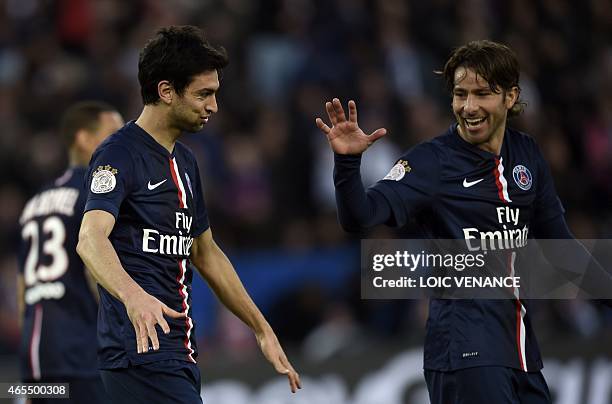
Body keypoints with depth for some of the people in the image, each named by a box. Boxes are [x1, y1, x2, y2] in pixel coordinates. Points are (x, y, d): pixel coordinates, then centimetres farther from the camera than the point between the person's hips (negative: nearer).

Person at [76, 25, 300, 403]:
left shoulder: (186, 161, 19)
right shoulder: (120, 154, -10)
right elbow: (91, 238, -26)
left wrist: (262, 329, 26)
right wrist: (133, 296, -45)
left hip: (181, 352, 9)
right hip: (142, 349, -9)